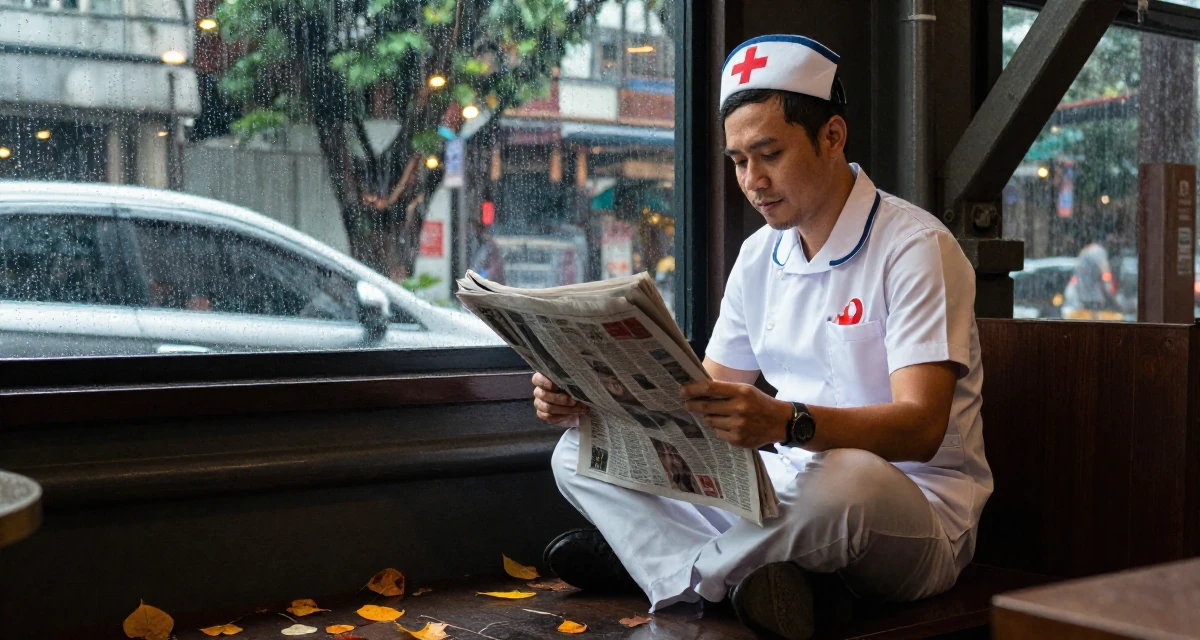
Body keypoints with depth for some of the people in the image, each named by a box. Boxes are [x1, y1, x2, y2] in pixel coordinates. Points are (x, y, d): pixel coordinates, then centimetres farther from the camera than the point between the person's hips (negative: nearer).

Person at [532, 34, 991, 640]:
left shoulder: (914, 248, -12)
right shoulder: (758, 257, 11)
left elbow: (921, 427, -23)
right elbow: (709, 394, 14)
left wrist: (788, 423, -42)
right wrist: (589, 401, -5)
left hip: (913, 508, -6)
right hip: (784, 492, 7)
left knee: (849, 478, -43)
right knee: (581, 452, -3)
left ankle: (656, 558, -17)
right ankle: (751, 575, -25)